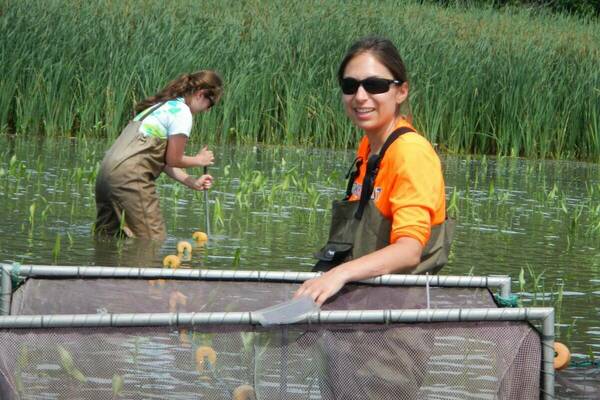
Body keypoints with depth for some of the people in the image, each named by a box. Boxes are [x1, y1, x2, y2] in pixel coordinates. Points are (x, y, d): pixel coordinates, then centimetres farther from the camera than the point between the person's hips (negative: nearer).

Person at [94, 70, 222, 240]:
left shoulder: (163, 105, 24)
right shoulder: (182, 112, -6)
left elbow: (163, 160, 22)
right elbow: (173, 159, -4)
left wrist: (192, 182, 18)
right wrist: (198, 160, 14)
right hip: (130, 176, -10)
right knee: (152, 239, -5)